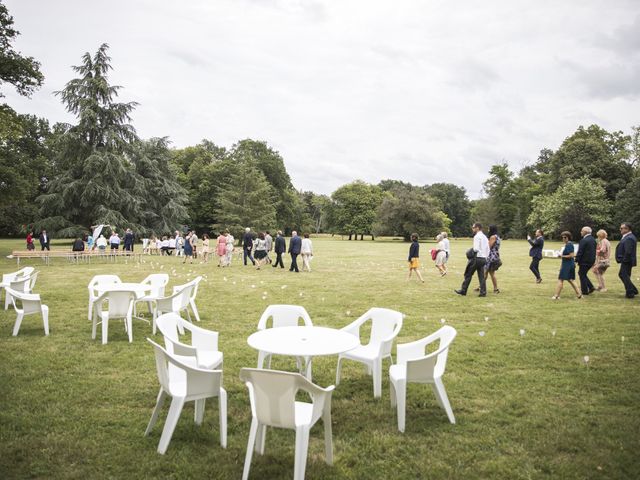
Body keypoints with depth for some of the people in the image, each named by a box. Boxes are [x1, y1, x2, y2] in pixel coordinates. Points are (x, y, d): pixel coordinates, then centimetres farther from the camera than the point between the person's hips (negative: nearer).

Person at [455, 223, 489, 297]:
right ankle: (483, 292, 5)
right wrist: (485, 258, 19)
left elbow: (476, 249, -20)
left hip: (477, 258, -8)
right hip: (483, 259, 8)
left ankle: (463, 290, 6)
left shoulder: (477, 236, -11)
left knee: (468, 274, 1)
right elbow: (488, 250, 16)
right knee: (481, 276, 8)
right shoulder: (485, 237, 16)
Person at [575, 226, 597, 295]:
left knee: (582, 275, 3)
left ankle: (585, 291, 7)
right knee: (583, 274, 20)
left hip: (585, 261, -9)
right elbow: (594, 251, 15)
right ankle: (591, 287, 13)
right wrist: (593, 260, 20)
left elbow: (580, 252, -18)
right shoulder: (593, 239, 10)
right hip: (591, 260, 9)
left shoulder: (584, 240, -18)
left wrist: (576, 260, -12)